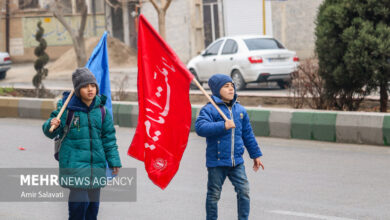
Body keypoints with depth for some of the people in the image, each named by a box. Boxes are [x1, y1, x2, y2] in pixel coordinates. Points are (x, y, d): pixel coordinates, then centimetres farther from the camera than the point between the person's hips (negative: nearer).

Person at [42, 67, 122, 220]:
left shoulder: (101, 110, 5)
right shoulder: (67, 108, -5)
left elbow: (109, 138, 13)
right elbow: (50, 133, -1)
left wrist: (114, 161, 10)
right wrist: (52, 125, -24)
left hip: (96, 163, 4)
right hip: (73, 162, -4)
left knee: (93, 200, 9)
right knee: (79, 200, -12)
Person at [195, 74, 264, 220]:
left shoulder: (240, 110, 11)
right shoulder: (209, 109, -8)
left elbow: (248, 135, 19)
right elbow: (200, 127, -25)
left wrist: (255, 155, 22)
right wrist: (223, 126, -30)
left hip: (237, 162, 4)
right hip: (216, 162, -4)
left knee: (244, 192, -1)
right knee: (214, 195, 6)